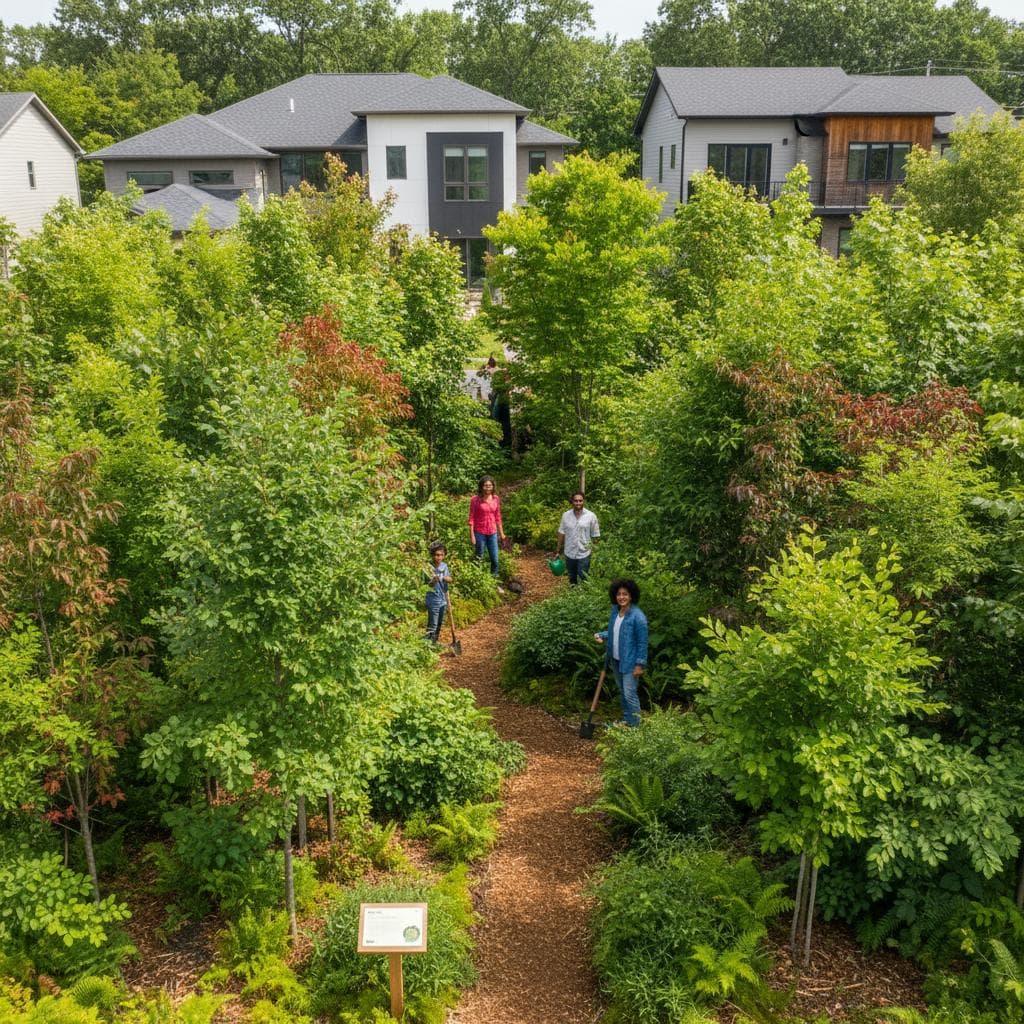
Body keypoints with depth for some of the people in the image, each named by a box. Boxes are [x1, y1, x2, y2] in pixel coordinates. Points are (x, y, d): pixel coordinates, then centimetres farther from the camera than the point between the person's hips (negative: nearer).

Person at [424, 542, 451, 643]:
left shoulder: (444, 565, 1)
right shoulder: (429, 567, -16)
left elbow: (450, 579, -1)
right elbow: (430, 584, -19)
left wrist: (444, 578, -22)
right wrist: (433, 581, -41)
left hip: (443, 599, 6)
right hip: (433, 600, -6)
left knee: (440, 623, 18)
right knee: (432, 624, -5)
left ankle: (436, 641, 32)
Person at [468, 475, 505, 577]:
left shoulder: (496, 499, 1)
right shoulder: (475, 499, -11)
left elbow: (498, 516, 10)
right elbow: (471, 518, -8)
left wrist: (501, 532, 12)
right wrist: (472, 535, -11)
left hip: (492, 533, 3)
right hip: (480, 533, -3)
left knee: (495, 559, 8)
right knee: (479, 558, 8)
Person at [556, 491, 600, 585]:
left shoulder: (591, 516, -9)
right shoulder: (566, 515, -3)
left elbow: (595, 536, -4)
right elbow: (561, 533, 4)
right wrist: (558, 551, 7)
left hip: (584, 555, -3)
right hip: (569, 554, 3)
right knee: (572, 579, 19)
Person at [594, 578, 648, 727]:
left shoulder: (638, 617, -22)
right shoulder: (615, 610, 1)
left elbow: (642, 642, -17)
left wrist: (640, 664, -17)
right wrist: (601, 635, -2)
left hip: (630, 662, -8)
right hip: (615, 660, 8)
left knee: (629, 694, -2)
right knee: (622, 692, 20)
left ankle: (634, 725, 10)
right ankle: (626, 720, 35)